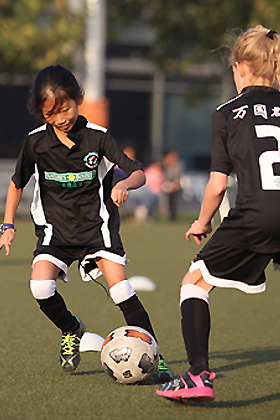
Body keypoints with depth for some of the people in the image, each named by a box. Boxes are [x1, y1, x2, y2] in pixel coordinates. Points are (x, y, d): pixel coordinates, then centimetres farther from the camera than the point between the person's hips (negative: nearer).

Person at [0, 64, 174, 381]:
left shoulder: (97, 137, -9)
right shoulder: (36, 142, -4)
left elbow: (139, 172, -11)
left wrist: (124, 184, -33)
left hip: (97, 224, -1)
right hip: (55, 227, 2)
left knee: (118, 284, -20)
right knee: (40, 286, -22)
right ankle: (71, 330, 9)